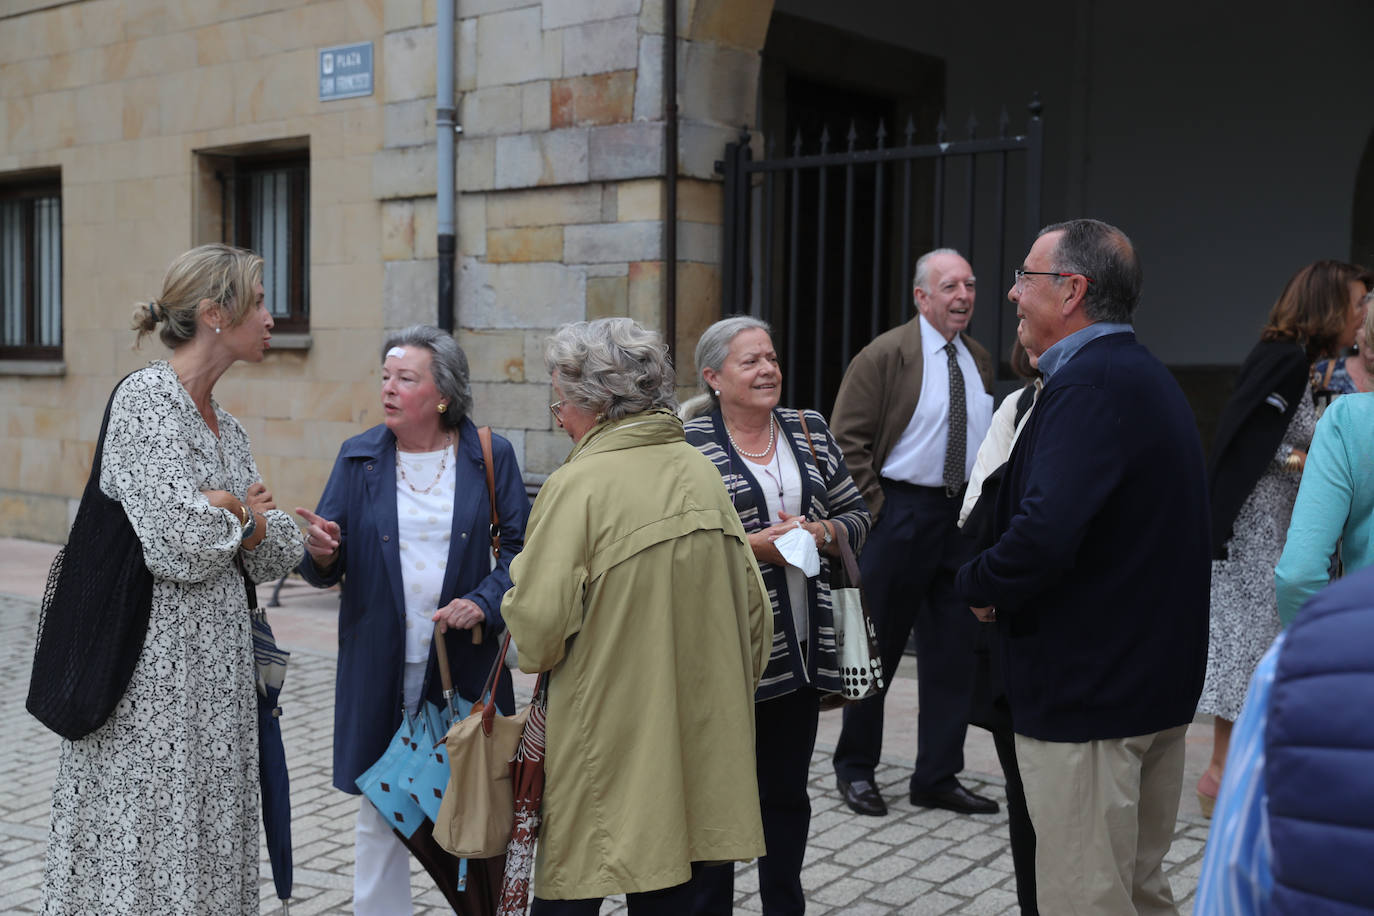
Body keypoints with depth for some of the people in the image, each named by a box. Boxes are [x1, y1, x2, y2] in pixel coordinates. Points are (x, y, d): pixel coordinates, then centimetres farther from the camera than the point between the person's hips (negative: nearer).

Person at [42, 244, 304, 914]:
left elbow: (276, 555, 12)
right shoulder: (145, 397, -11)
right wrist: (237, 510, -2)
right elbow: (180, 549, -20)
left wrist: (239, 515, -6)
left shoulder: (225, 427, 13)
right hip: (153, 662, -8)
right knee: (142, 853, 0)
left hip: (219, 669, 8)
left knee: (206, 847, 11)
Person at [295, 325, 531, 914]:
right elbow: (326, 570, 3)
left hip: (466, 663, -1)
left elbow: (521, 548, 0)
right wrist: (320, 552, -20)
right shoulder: (358, 458, 5)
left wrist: (484, 602, -16)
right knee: (379, 817, 8)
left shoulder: (490, 456, 1)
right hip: (379, 669, 1)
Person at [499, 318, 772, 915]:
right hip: (697, 741, 6)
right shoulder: (700, 471, 4)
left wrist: (518, 578, 2)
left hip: (606, 740, -6)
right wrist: (722, 695, 21)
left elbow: (537, 626, -19)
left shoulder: (578, 485, -15)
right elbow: (754, 608, 9)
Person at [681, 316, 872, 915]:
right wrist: (751, 546, -17)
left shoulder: (810, 432, 10)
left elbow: (856, 516, 13)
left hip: (801, 650, 5)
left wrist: (822, 533, -7)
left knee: (788, 790, 15)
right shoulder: (690, 444, -6)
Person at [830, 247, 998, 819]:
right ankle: (855, 769, 21)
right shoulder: (886, 355, -7)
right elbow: (847, 440, -9)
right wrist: (874, 510, -13)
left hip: (961, 515, 6)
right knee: (879, 645, 5)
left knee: (954, 649, 9)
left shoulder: (979, 361, 11)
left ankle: (937, 777, 21)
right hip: (900, 511, -6)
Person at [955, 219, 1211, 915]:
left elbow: (1045, 536, -33)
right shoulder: (1147, 376, 13)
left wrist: (979, 584, -13)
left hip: (1087, 694, -10)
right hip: (1156, 680, 10)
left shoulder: (1089, 383, -20)